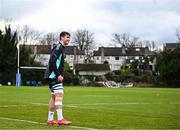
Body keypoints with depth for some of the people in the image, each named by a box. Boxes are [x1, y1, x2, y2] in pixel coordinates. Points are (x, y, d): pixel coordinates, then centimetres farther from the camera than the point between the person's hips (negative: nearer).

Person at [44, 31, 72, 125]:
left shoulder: (61, 48, 20)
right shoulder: (58, 47, -11)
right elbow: (52, 62, -20)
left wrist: (60, 75, 15)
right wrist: (58, 75, -22)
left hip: (54, 76, 11)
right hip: (53, 75, -11)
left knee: (54, 96, 10)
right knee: (59, 94, -16)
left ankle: (50, 119, 14)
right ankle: (60, 119, -21)